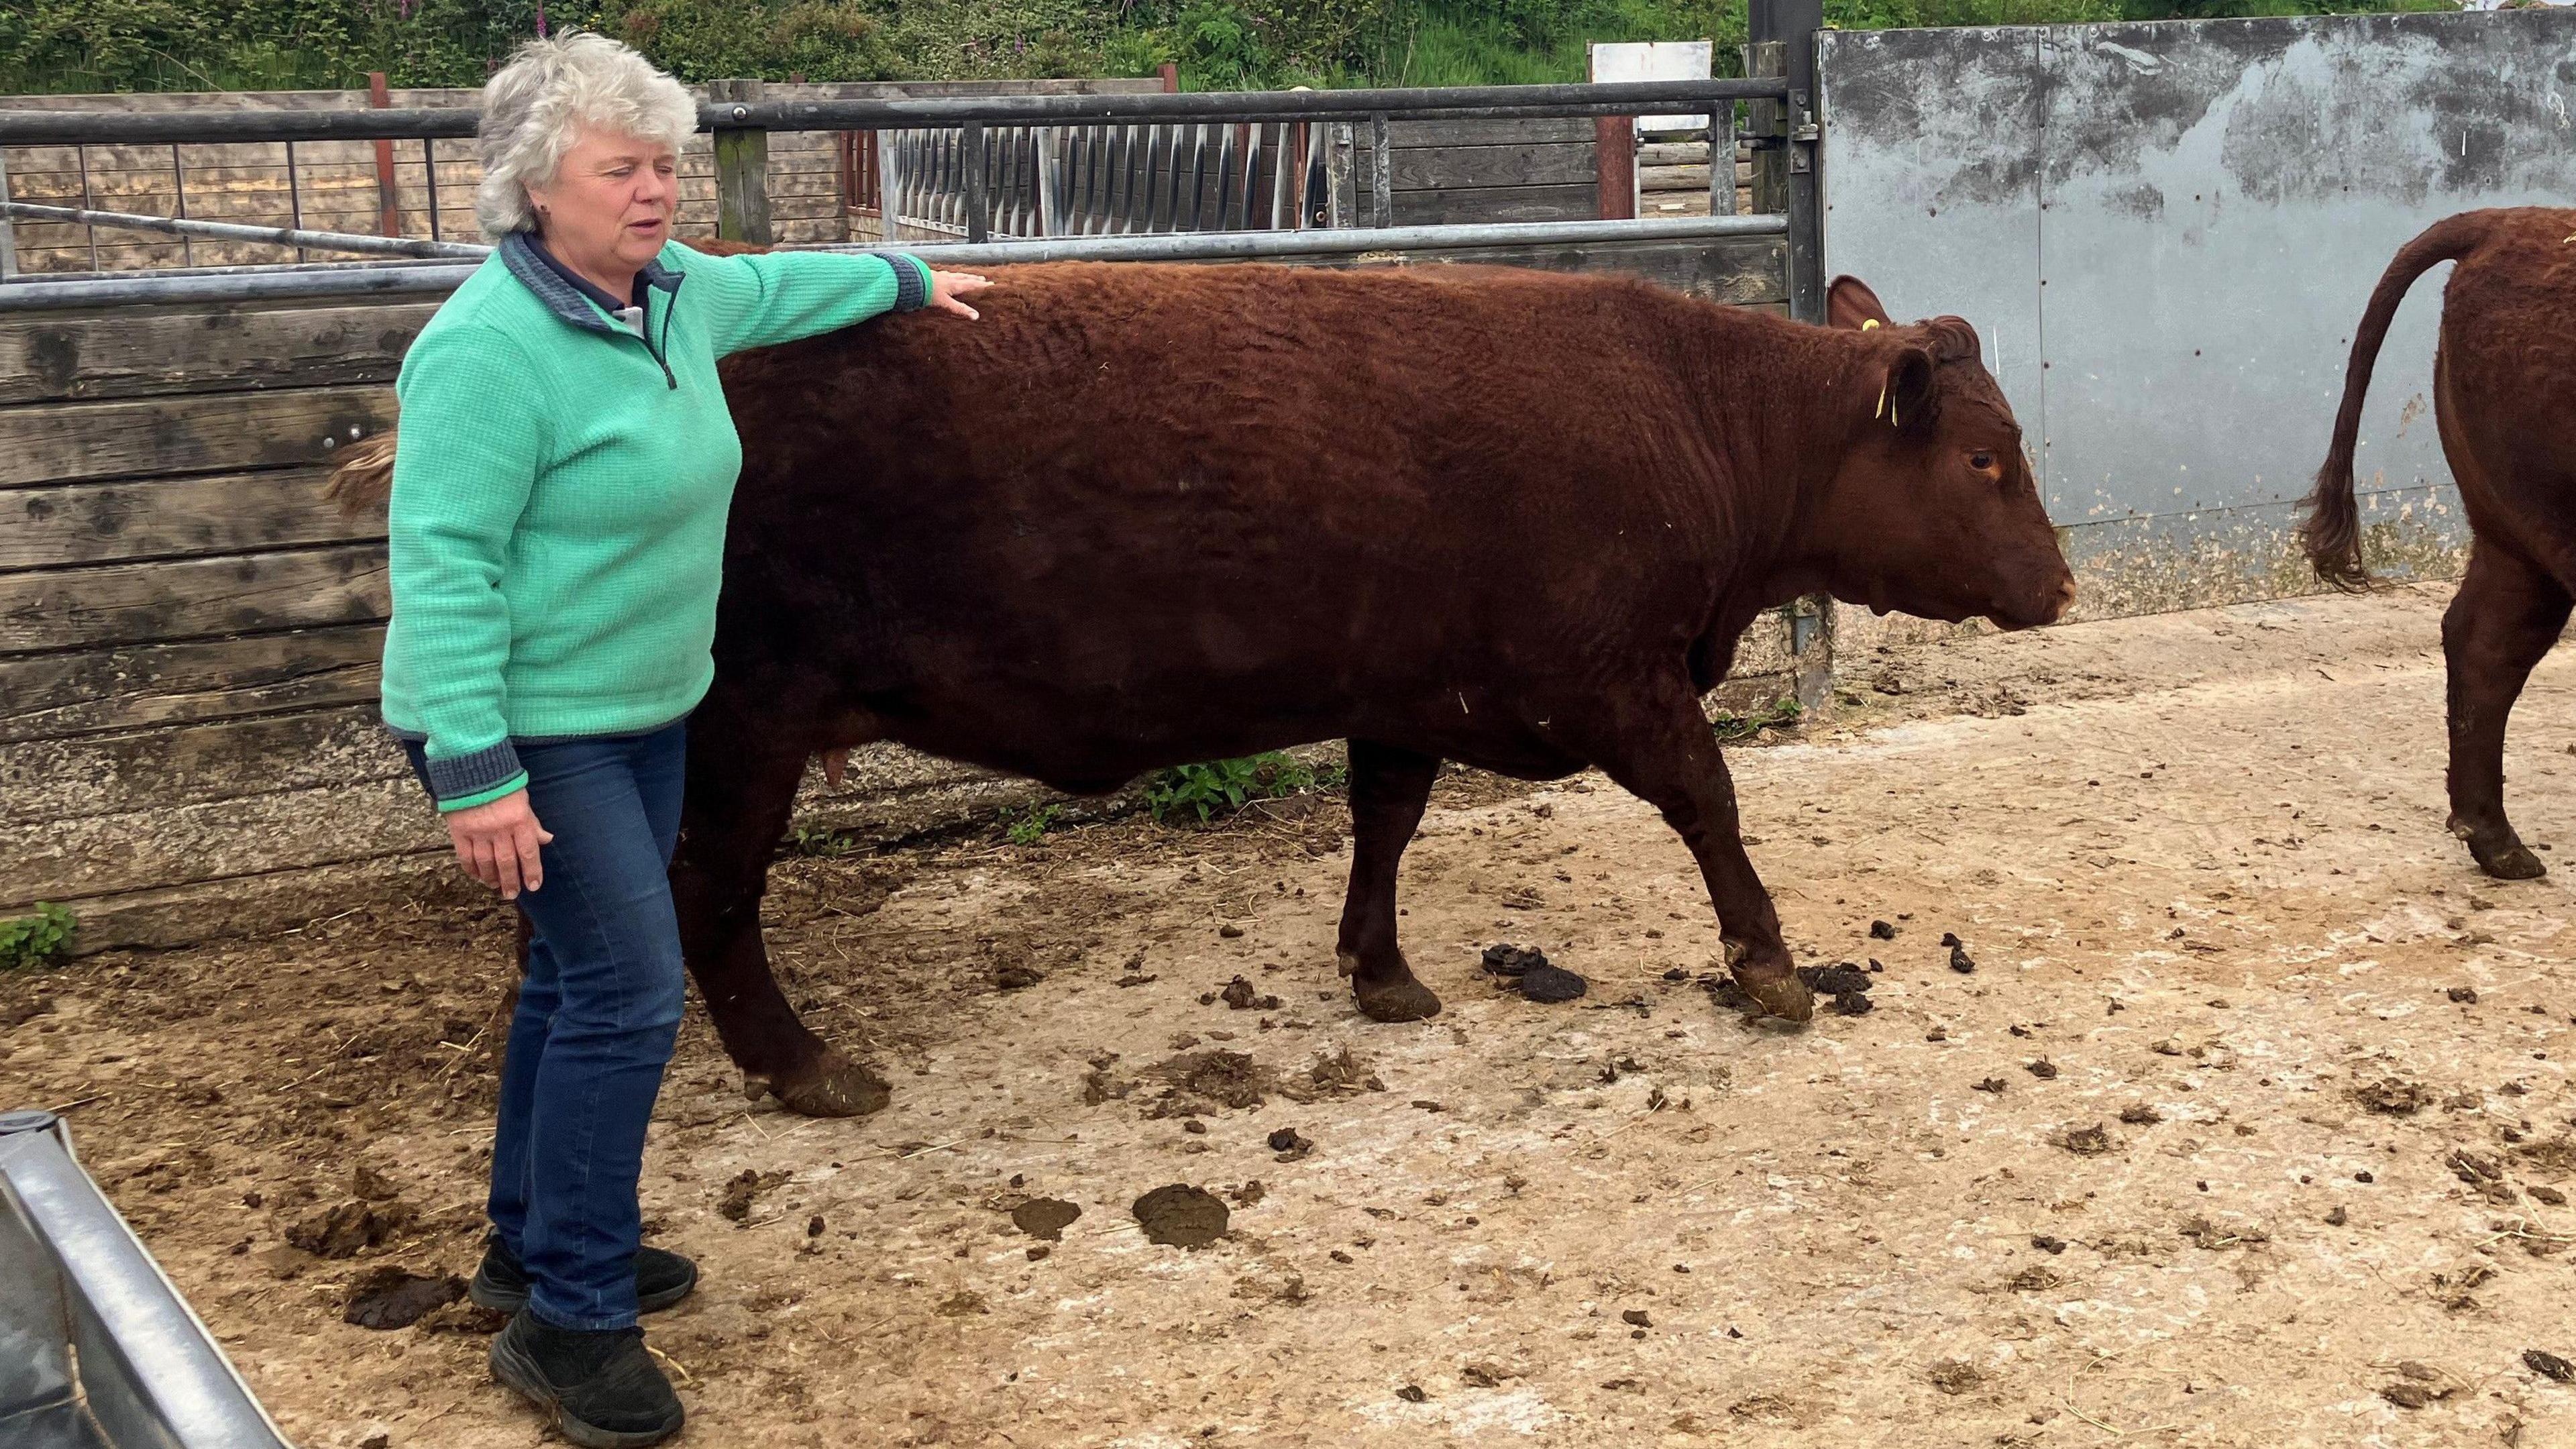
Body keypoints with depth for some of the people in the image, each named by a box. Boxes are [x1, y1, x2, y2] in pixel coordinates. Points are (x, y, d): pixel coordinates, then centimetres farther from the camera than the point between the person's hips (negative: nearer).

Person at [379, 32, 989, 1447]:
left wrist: (904, 280, 41)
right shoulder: (491, 347, -22)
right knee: (627, 988, -10)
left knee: (583, 975, 16)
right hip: (530, 726, -9)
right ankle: (569, 1322, 2)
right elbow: (442, 563, -24)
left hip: (644, 709, 9)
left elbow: (776, 286, 28)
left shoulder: (675, 291, 5)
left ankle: (534, 1245, 32)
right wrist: (476, 774, -27)